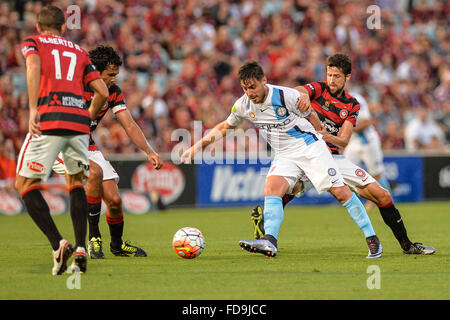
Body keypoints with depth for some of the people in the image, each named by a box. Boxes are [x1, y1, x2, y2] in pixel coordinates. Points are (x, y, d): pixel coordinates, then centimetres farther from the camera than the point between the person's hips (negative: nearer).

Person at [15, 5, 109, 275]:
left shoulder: (32, 42, 14)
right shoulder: (78, 51, 24)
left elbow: (34, 66, -10)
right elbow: (102, 92, 16)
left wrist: (33, 109, -15)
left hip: (49, 120, -4)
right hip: (79, 121, 4)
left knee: (25, 184, 7)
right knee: (76, 181, 24)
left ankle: (58, 244, -11)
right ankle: (81, 248, 8)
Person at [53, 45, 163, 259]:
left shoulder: (113, 92, -2)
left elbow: (129, 125, -1)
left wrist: (149, 152, -14)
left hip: (88, 147, 6)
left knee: (114, 200, -4)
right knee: (95, 172, -34)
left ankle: (117, 245, 27)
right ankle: (93, 238, -22)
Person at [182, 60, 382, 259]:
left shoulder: (287, 96, -19)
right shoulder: (243, 105, -4)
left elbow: (310, 117, -2)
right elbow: (226, 126, 14)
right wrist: (197, 146, 8)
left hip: (309, 147, -4)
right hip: (284, 155, 4)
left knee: (340, 192, -9)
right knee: (271, 187, -22)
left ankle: (372, 239, 1)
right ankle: (270, 243, -35)